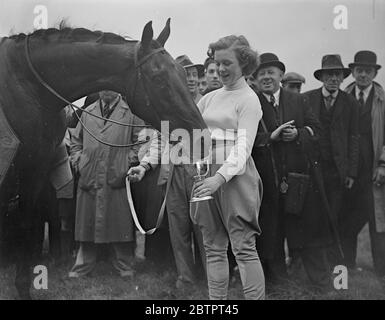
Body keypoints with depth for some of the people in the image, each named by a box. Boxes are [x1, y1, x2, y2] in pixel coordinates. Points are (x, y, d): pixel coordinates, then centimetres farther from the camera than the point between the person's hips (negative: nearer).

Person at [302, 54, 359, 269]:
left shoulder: (351, 104, 6)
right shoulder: (306, 99, 4)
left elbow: (354, 138, 5)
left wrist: (351, 172, -1)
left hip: (337, 169, 0)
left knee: (335, 217, 3)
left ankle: (334, 261, 15)